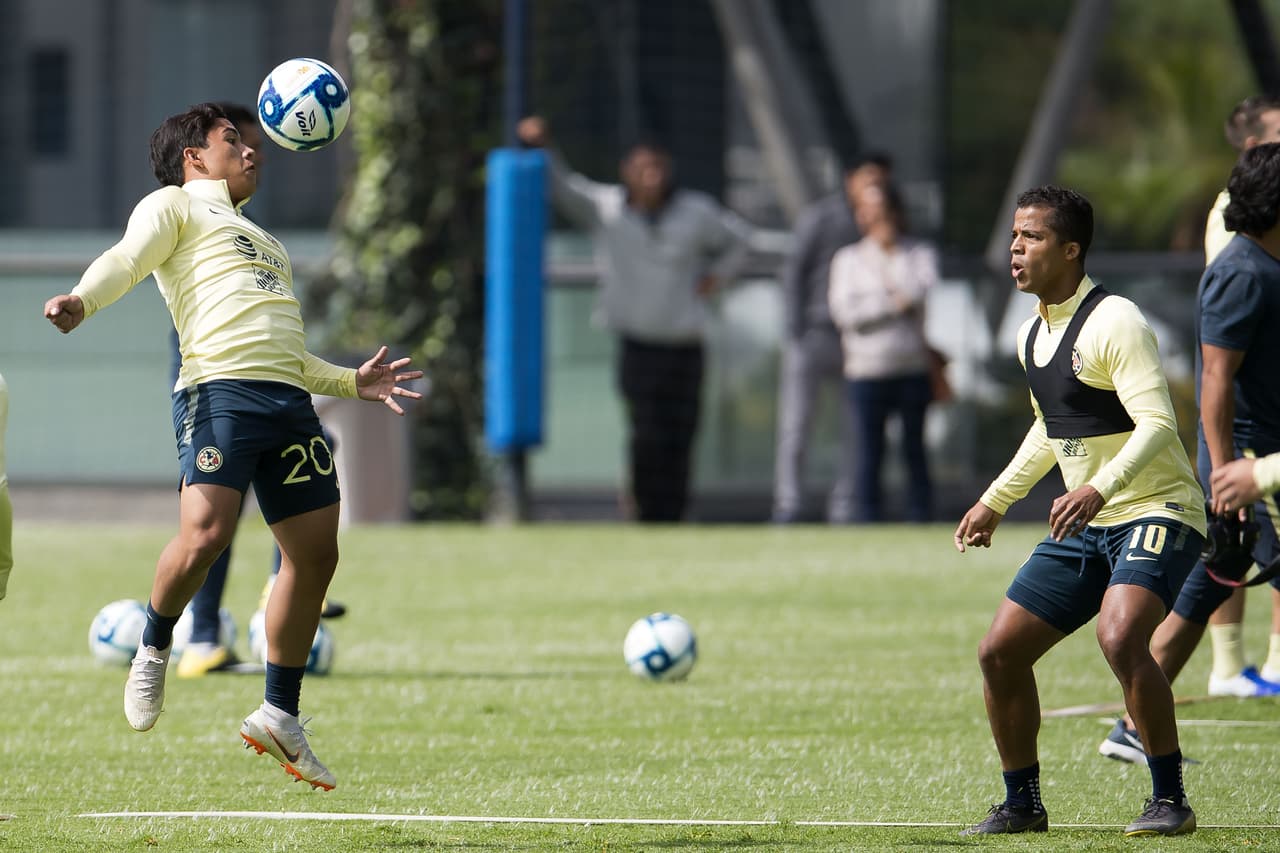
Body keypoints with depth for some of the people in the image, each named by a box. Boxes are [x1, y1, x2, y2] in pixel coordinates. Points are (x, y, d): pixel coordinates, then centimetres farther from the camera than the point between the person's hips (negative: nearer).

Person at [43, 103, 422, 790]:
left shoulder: (259, 241, 37)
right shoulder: (175, 205, 14)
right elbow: (126, 259, -6)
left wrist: (353, 382, 26)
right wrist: (81, 300, -27)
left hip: (290, 398, 8)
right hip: (221, 388, -8)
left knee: (314, 553, 1)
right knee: (205, 533, -24)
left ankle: (279, 717, 10)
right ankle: (154, 651, 3)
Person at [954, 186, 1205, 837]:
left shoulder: (1114, 322, -17)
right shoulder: (1033, 335, 11)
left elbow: (1157, 422, -26)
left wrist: (1101, 488, -40)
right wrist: (995, 502, 29)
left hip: (1154, 512, -9)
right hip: (1085, 526, 9)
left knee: (1120, 639, -32)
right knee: (1000, 653, 2)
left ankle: (1170, 800, -20)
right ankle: (1022, 803, 19)